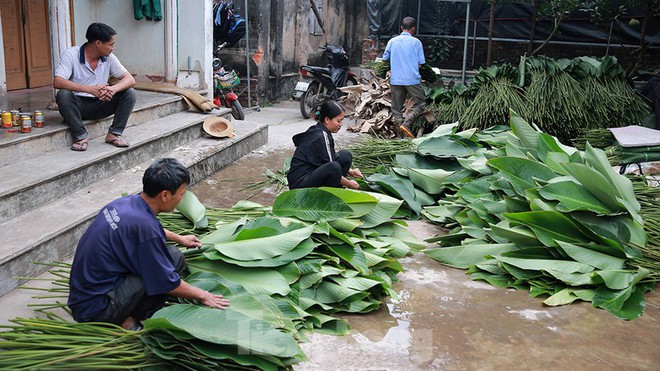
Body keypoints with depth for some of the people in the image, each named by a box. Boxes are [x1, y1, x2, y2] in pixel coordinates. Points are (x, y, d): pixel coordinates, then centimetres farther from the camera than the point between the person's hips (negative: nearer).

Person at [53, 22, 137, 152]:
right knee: (63, 94, -35)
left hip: (99, 105, 3)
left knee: (130, 93, -15)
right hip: (77, 105, -3)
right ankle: (80, 136, -22)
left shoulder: (109, 58, -3)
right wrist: (90, 89, -39)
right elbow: (57, 82, -27)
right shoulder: (71, 54, -14)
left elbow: (130, 79, -9)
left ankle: (114, 134, -13)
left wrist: (113, 89, -33)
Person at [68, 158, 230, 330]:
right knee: (174, 258, -17)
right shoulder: (145, 227, -26)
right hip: (94, 308, -9)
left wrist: (178, 238, 38)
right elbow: (167, 283, -15)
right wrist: (202, 295, 1)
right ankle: (125, 322, -5)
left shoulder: (126, 202, 1)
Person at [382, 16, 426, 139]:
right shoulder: (416, 42, -2)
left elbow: (385, 59, 11)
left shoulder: (392, 41, 5)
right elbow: (420, 64, -1)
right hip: (412, 79, -3)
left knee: (396, 108, 10)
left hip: (395, 79, 3)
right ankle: (406, 124, -12)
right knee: (420, 104, 7)